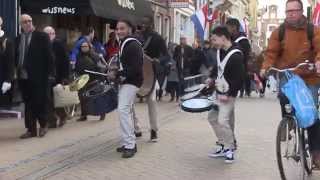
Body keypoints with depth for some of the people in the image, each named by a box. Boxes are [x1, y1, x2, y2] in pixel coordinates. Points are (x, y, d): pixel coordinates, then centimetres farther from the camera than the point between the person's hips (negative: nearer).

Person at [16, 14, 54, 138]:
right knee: (28, 104, 8)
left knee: (39, 102, 0)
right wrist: (18, 71, 6)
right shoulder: (18, 39, 12)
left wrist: (49, 73, -9)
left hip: (38, 77, -5)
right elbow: (17, 57, 15)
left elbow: (49, 56, -5)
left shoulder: (42, 36, -2)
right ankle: (31, 129, 16)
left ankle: (43, 125, 22)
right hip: (23, 77, 5)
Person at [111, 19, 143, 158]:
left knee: (123, 110, -17)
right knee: (126, 110, 12)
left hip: (131, 82, -11)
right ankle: (128, 143, 20)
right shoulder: (124, 44, 15)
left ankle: (130, 145, -14)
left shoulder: (133, 45, -17)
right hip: (125, 81, 11)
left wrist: (117, 74, -22)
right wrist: (115, 74, 8)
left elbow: (135, 68, -25)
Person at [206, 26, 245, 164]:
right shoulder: (219, 51, 6)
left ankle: (230, 149, 3)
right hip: (218, 92, 9)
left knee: (222, 120, -14)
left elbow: (239, 78, -22)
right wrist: (212, 77, 9)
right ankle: (223, 146, 23)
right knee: (212, 117, 11)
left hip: (229, 95, -9)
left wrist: (228, 94, -22)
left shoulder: (236, 55, -21)